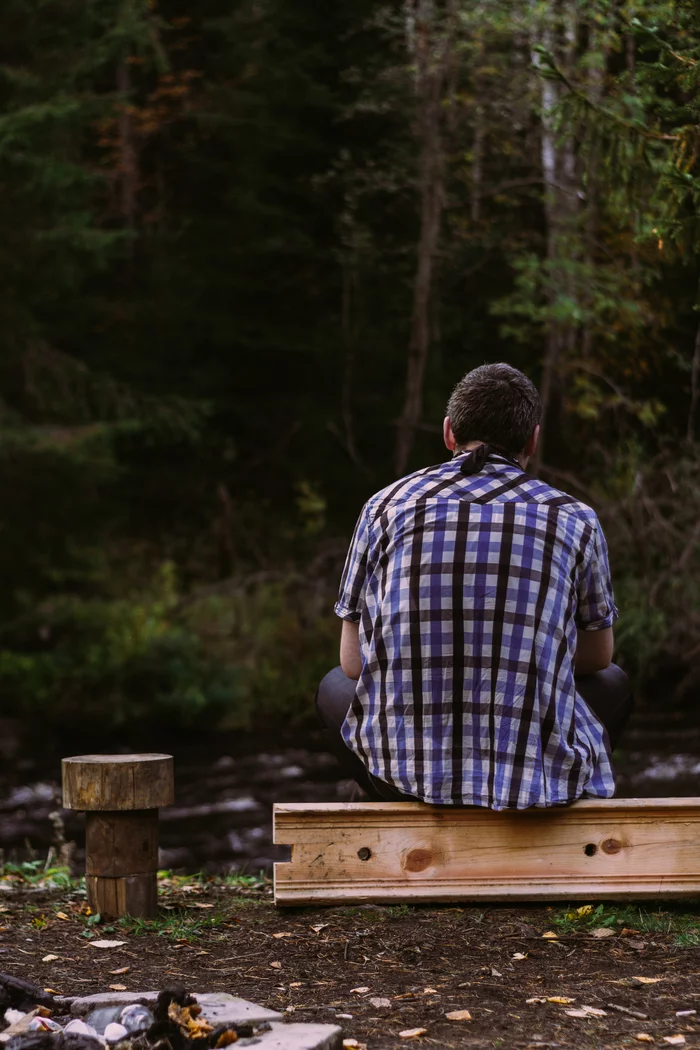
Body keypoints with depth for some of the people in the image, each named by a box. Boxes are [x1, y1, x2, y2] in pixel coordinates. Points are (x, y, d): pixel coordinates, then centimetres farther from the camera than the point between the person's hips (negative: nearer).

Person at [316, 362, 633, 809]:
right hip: (539, 773, 0)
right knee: (612, 683, 31)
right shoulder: (573, 519, 4)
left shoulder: (387, 505, 4)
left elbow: (353, 662, 10)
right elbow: (597, 656, 19)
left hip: (404, 766, 1)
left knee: (336, 688, 34)